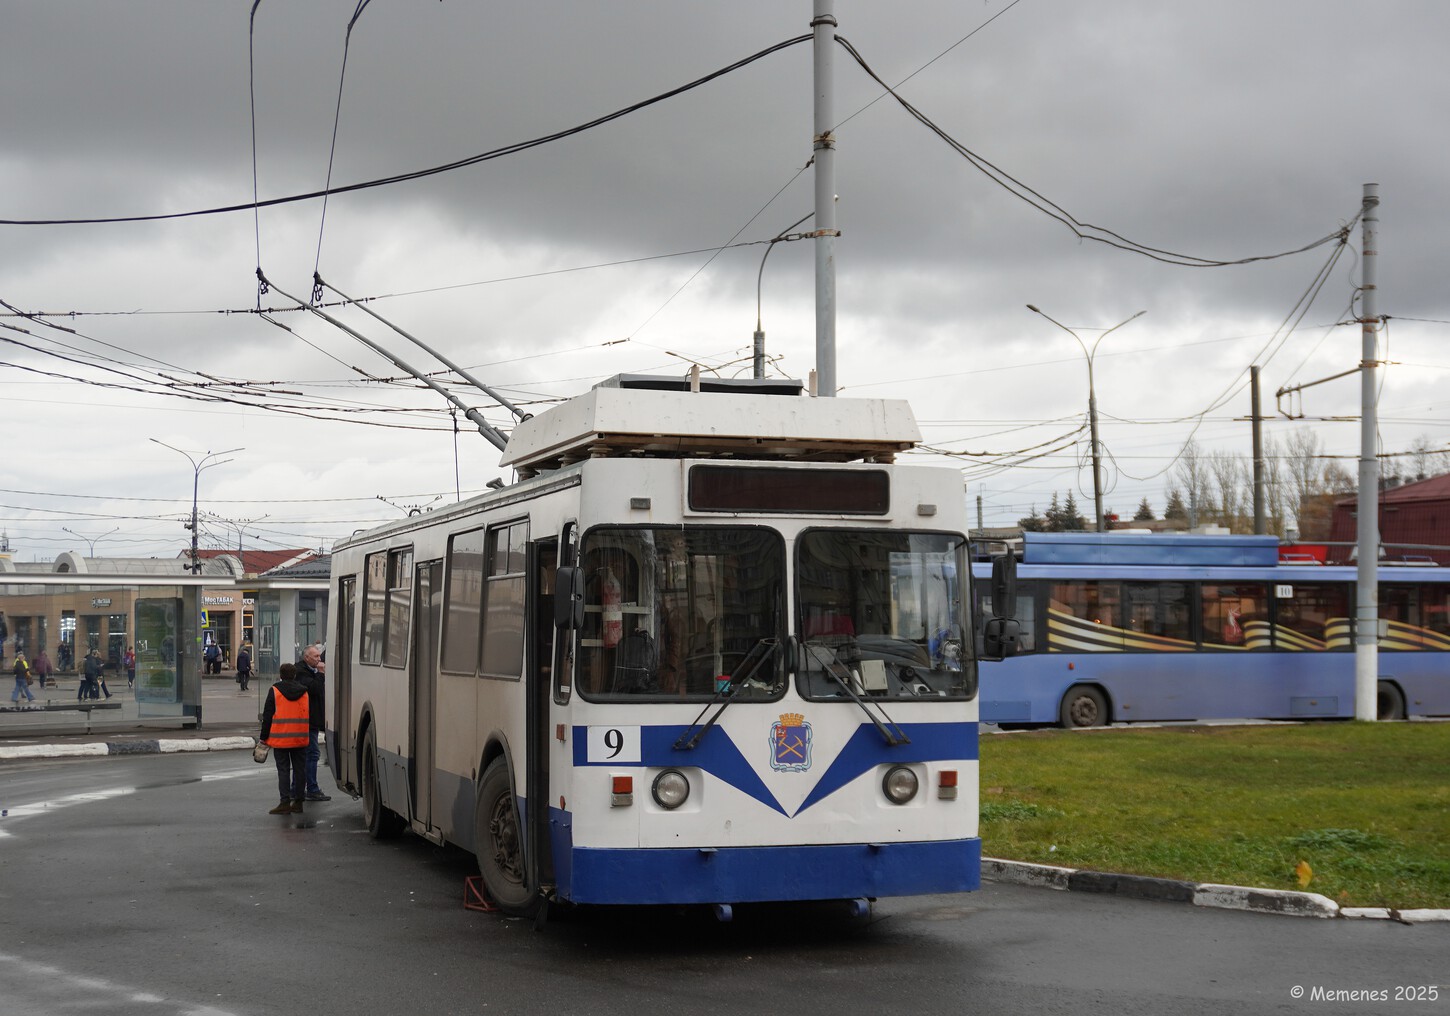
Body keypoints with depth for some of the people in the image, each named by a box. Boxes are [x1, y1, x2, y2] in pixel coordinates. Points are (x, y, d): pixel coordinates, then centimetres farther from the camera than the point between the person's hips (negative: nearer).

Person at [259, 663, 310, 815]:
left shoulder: (274, 691, -5)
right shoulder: (304, 692, 8)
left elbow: (267, 716, -4)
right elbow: (309, 716, 14)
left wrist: (264, 738, 1)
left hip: (280, 738, -3)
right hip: (300, 738, 3)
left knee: (283, 770, -1)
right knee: (299, 769, 9)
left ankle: (285, 802, -7)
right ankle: (298, 802, 11)